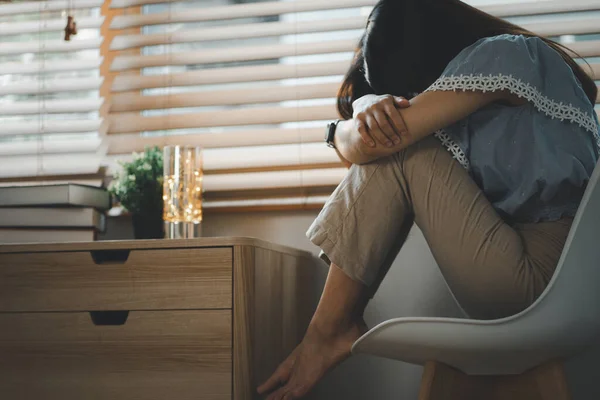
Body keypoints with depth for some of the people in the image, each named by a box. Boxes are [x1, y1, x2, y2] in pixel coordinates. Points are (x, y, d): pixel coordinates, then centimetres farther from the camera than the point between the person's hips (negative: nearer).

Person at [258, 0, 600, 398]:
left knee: (394, 147, -10)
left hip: (538, 273, -9)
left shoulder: (504, 53, -8)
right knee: (390, 132, 8)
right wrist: (372, 105, -8)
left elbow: (369, 144, -14)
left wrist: (344, 132, 8)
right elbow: (362, 103, 15)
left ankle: (329, 331, -6)